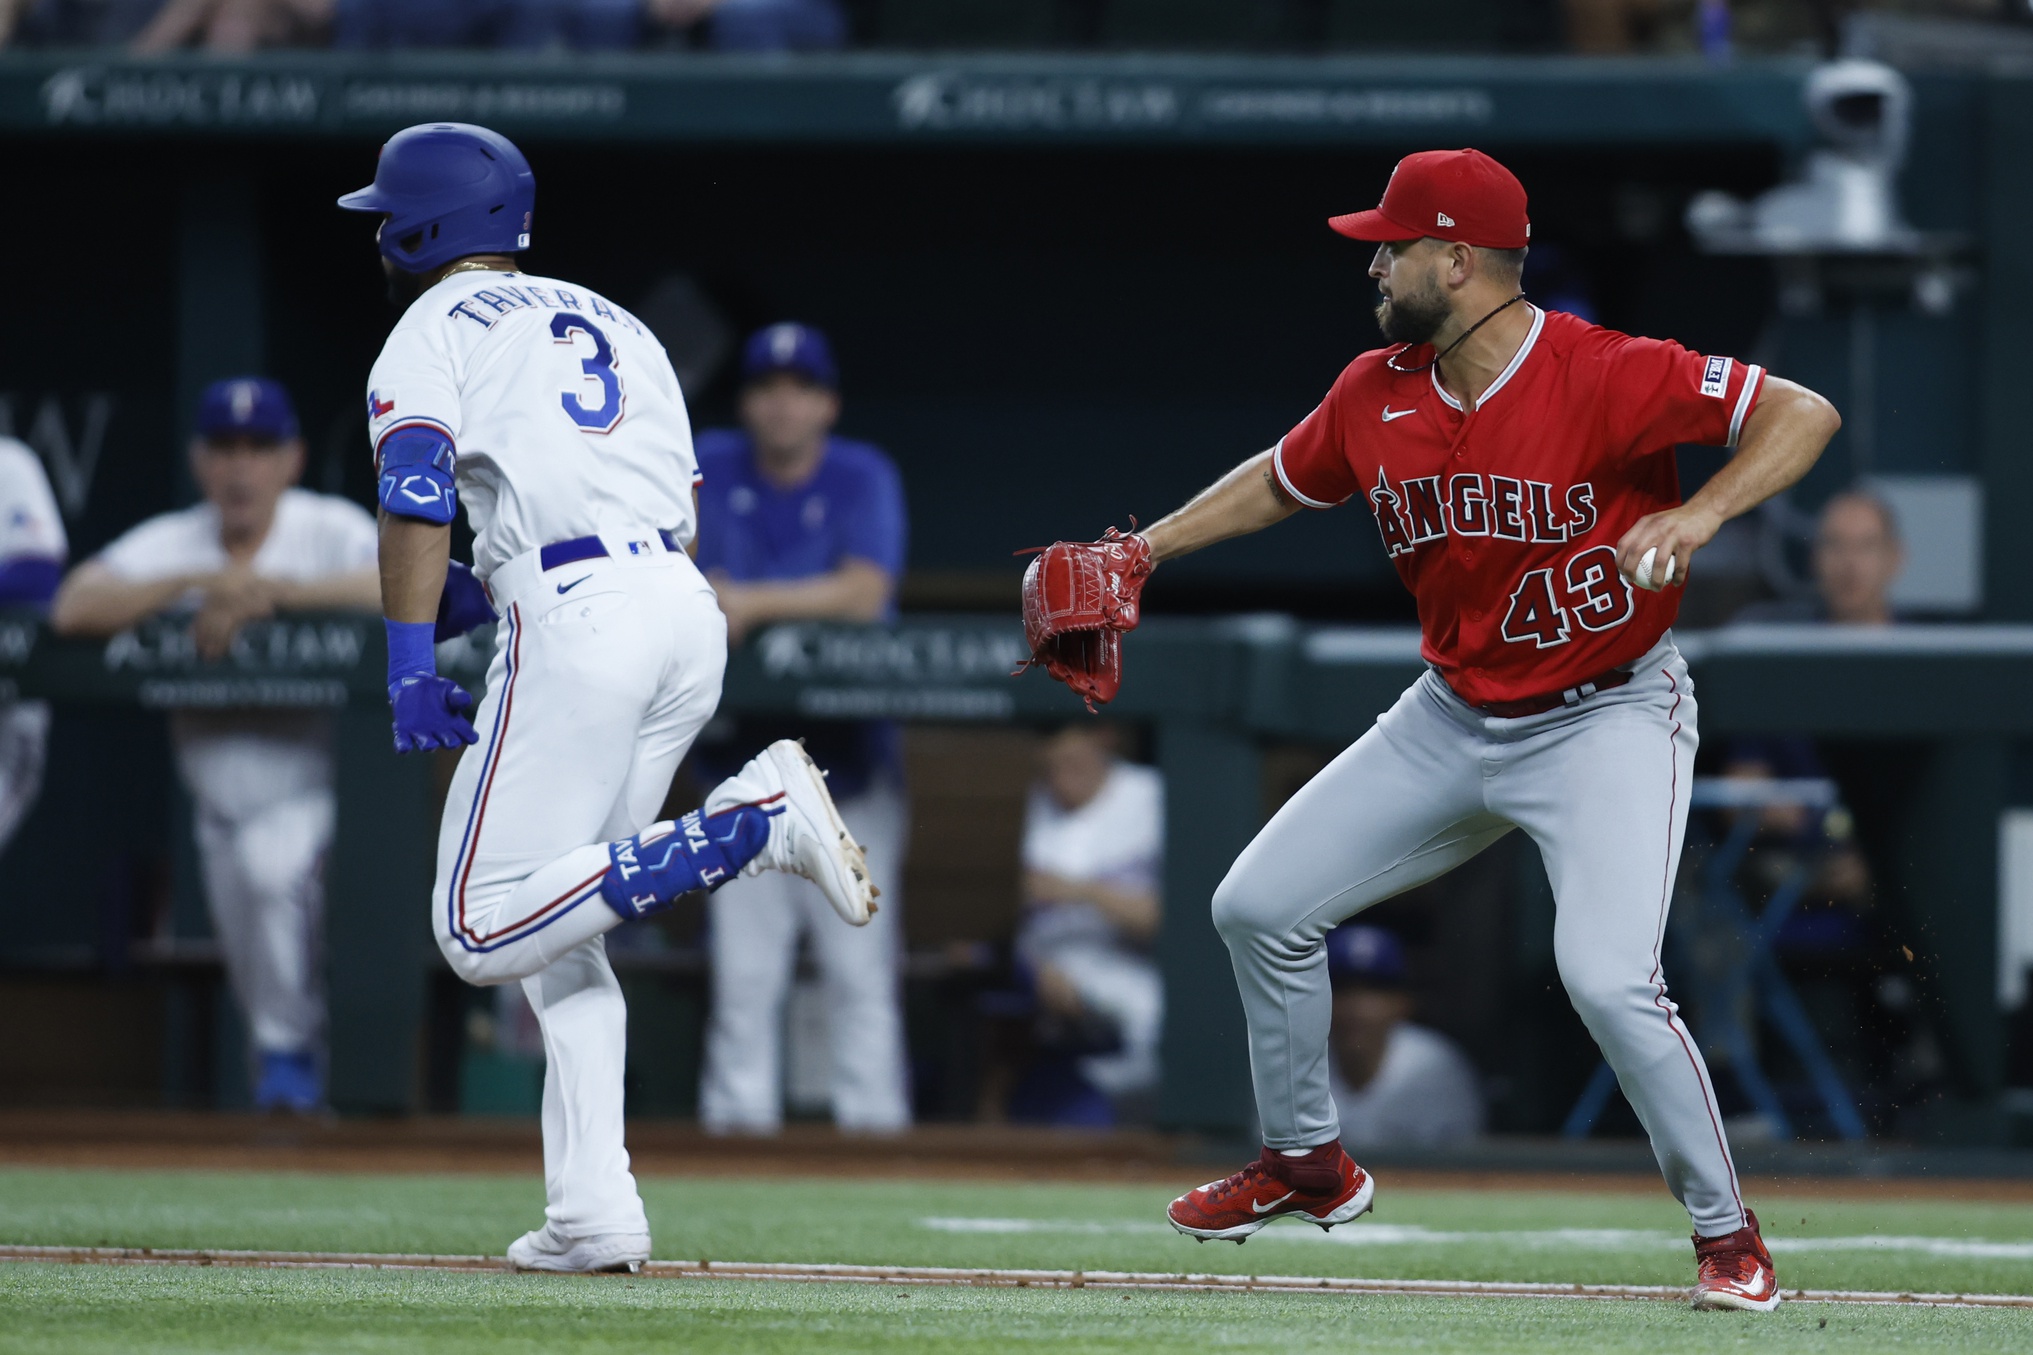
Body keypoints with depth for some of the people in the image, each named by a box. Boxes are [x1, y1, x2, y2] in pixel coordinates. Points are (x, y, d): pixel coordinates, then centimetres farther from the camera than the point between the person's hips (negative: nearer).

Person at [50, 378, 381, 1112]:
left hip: (314, 789, -5)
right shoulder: (170, 543, -1)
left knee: (273, 862, -33)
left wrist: (266, 589, -30)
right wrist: (199, 581, -26)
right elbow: (73, 607, -17)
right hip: (221, 800, 5)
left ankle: (289, 1051, -16)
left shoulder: (330, 529, -8)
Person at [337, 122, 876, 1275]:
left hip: (572, 617, -8)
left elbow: (417, 498, -9)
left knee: (482, 930, -9)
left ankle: (755, 822, -21)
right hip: (691, 616, 8)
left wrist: (411, 663, -12)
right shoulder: (615, 325, 27)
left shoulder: (433, 329, 6)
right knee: (558, 923, 14)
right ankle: (594, 1211, 0)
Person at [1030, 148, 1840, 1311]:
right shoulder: (1378, 396, -3)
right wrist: (1144, 551, 6)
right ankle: (1308, 1161, 28)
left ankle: (1728, 1233, -7)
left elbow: (1803, 414, -25)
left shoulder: (1601, 377, -23)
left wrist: (1701, 515, -40)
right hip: (1453, 720, 7)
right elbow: (1281, 480, 17)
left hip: (1607, 719, -7)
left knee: (1607, 977, -26)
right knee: (1259, 908, 7)